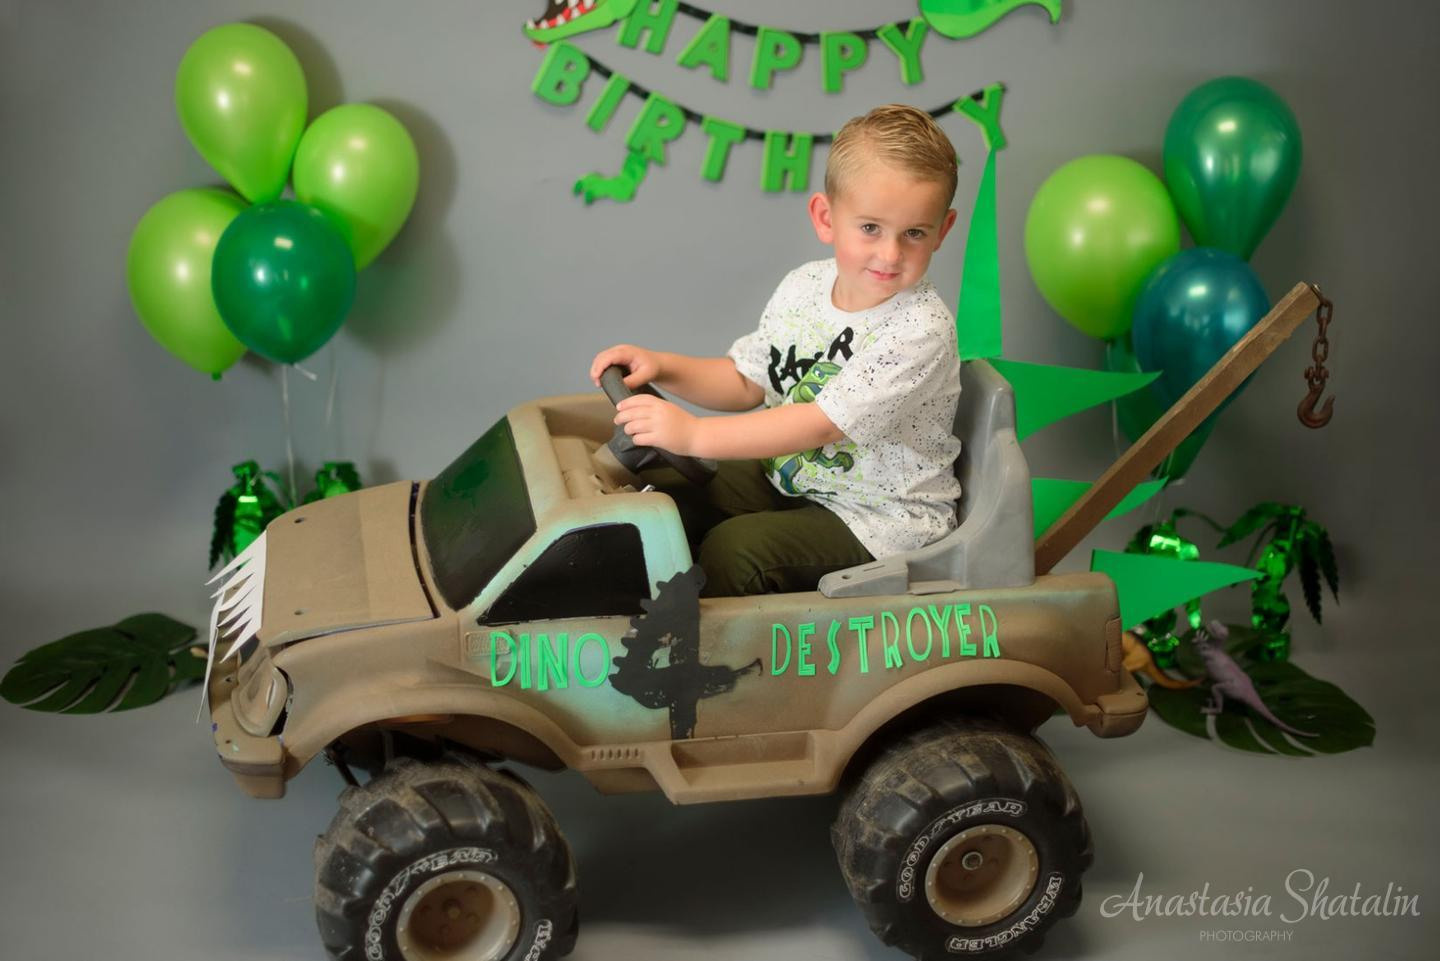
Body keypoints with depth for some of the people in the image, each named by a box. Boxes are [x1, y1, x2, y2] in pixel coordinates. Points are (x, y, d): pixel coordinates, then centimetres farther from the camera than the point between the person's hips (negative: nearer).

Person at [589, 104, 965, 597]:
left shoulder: (920, 330, -25)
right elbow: (747, 382, 10)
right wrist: (662, 366, -8)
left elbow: (824, 424, -30)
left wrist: (694, 434, -34)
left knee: (733, 549, -23)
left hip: (878, 518, -7)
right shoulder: (804, 287, -2)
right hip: (788, 473, 7)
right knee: (666, 494, 0)